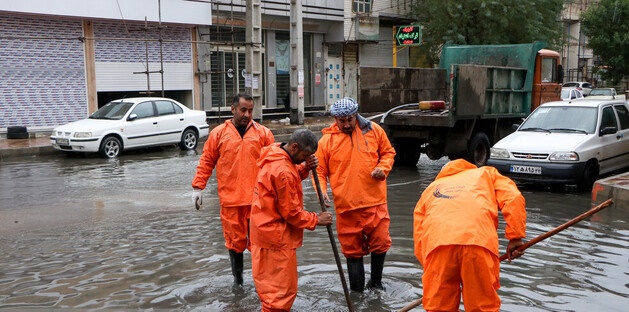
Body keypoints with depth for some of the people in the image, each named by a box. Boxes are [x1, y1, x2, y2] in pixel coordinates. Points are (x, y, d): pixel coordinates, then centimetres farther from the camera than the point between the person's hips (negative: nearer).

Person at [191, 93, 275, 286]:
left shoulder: (263, 133, 5)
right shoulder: (219, 133, 5)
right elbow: (206, 162, 8)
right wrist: (198, 187, 3)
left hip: (257, 198, 0)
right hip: (230, 198, 1)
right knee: (235, 240, 10)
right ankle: (237, 278, 25)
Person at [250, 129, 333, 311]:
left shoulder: (276, 156, 3)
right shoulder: (283, 171, -25)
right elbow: (291, 212, -20)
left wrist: (305, 169, -3)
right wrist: (316, 220, -9)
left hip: (267, 229, 10)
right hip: (277, 236, -10)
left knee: (271, 284, 21)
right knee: (282, 289, -1)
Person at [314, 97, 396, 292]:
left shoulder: (373, 130, 4)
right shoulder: (326, 140, -1)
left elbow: (388, 152, 16)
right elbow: (320, 171, 4)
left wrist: (383, 168, -4)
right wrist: (322, 191, -13)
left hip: (375, 202, 1)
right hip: (346, 205, -1)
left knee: (380, 243, 5)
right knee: (352, 249, 7)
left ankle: (375, 283, 30)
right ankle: (357, 291, 21)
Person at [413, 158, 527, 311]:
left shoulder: (430, 189, 37)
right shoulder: (486, 173, 36)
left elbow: (419, 240, 26)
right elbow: (514, 198, 14)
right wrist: (515, 238, 14)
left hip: (436, 243, 2)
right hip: (479, 240, -1)